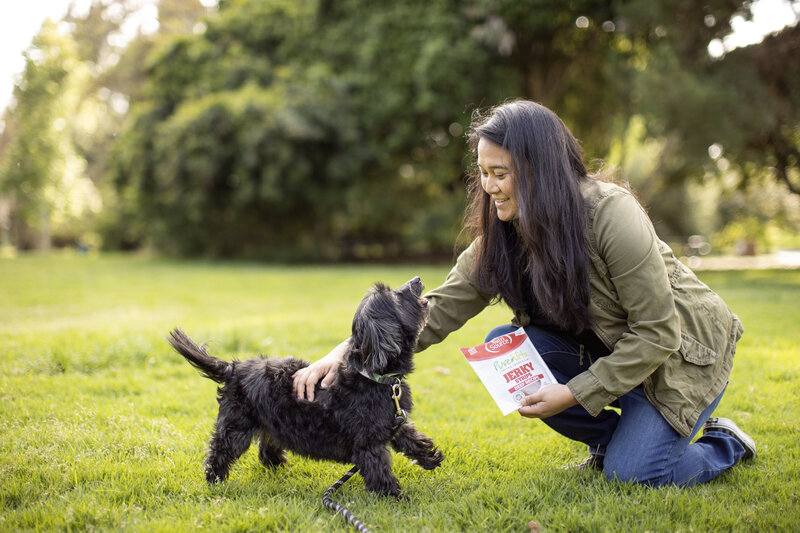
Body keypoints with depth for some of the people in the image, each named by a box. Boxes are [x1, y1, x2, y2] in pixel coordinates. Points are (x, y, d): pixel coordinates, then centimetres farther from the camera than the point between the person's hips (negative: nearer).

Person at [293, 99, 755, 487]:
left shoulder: (612, 215, -28)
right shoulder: (503, 234, -9)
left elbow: (656, 333, -25)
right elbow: (440, 308, -11)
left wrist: (576, 394, -26)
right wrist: (348, 352, -21)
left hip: (678, 351, -6)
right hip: (603, 349, 6)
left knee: (632, 473, -22)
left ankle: (725, 443, 11)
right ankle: (613, 438, 4)